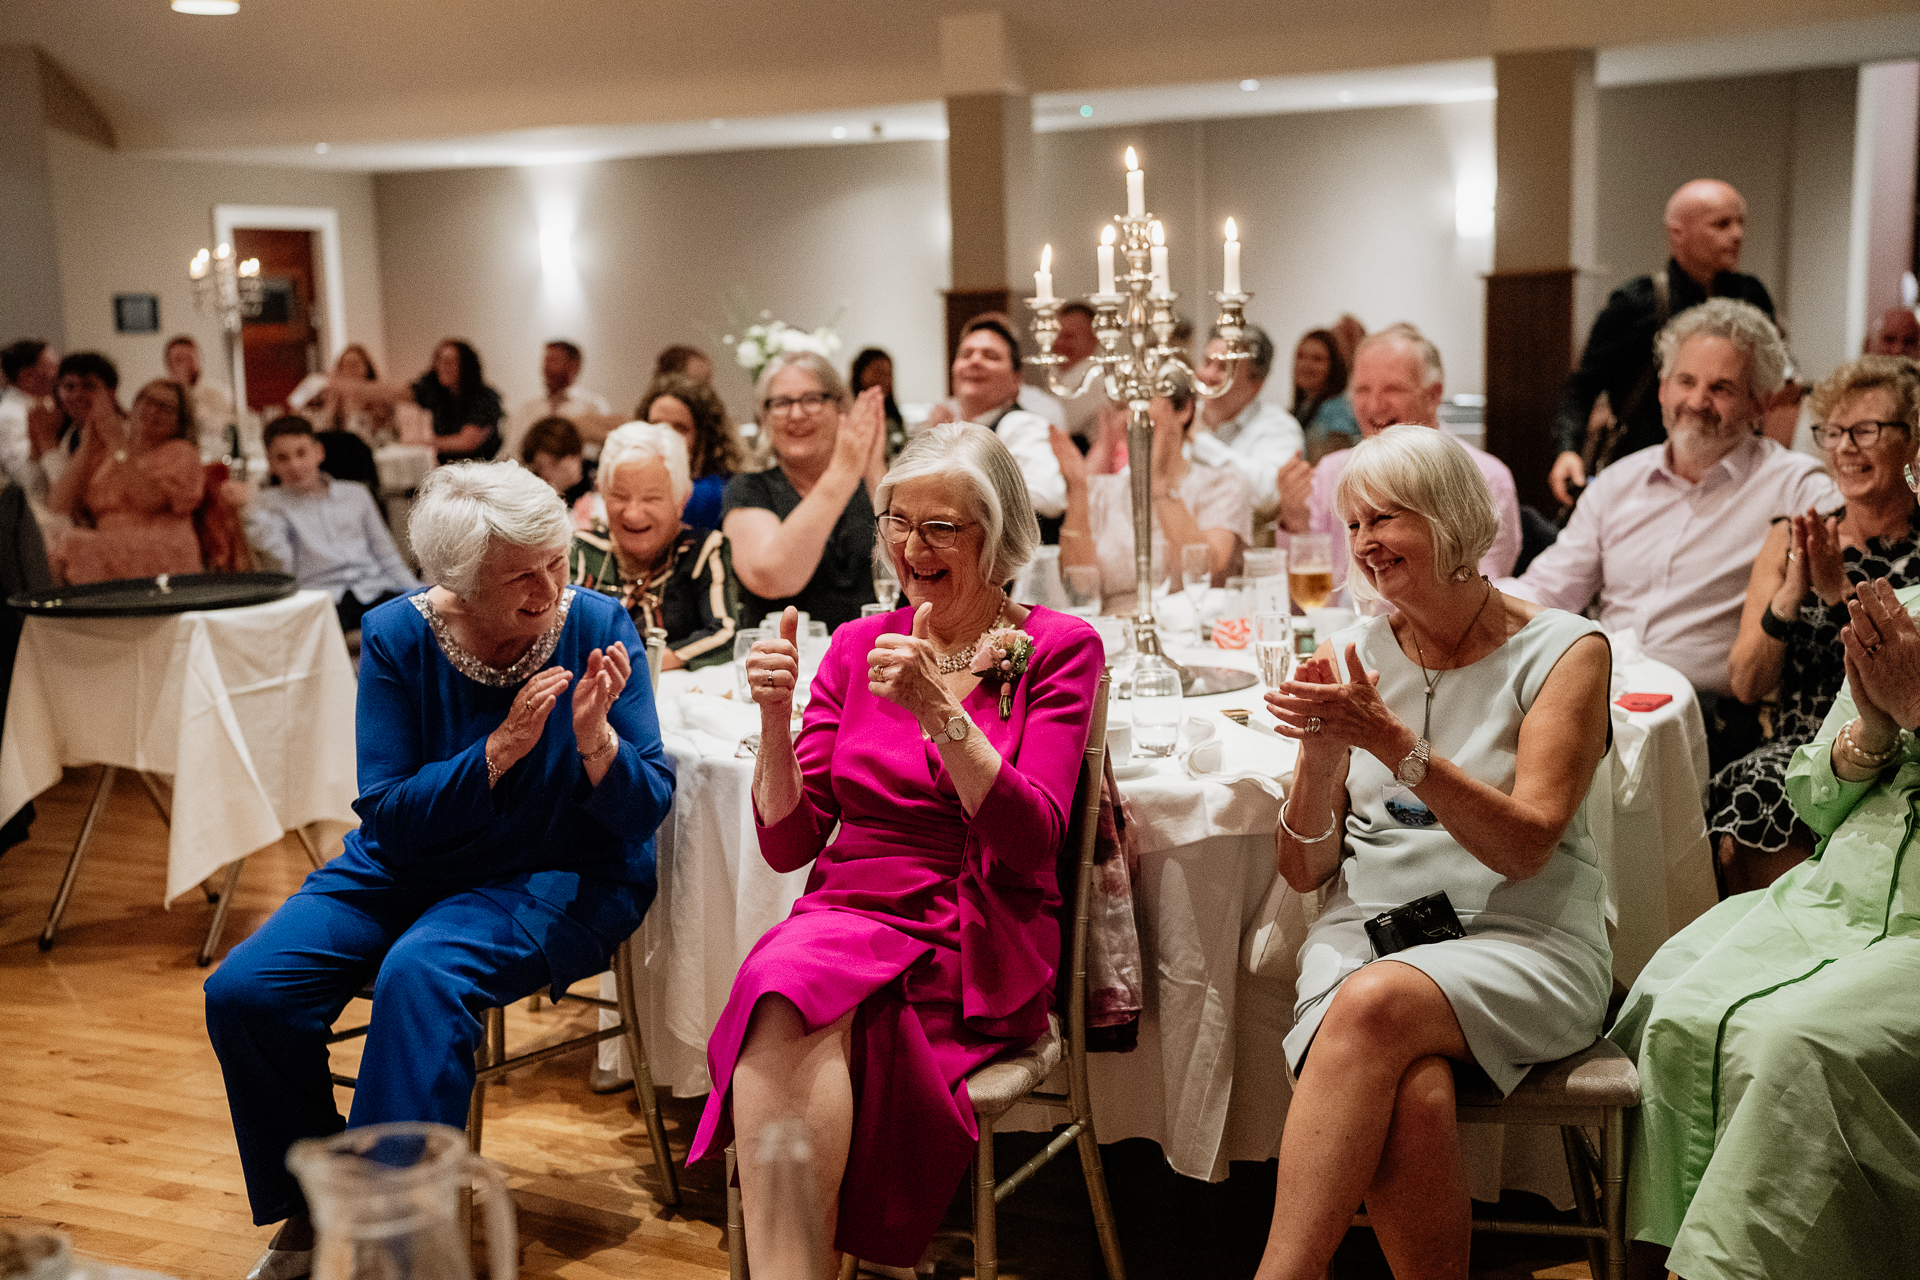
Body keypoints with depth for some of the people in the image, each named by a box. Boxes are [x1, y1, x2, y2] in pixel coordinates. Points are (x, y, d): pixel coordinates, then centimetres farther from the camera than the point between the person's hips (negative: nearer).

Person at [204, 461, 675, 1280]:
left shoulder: (597, 628, -12)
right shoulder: (398, 636, -9)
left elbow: (646, 812, -12)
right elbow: (387, 815, -13)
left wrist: (596, 737, -32)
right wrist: (501, 748, -25)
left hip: (557, 878, -3)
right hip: (408, 865, 3)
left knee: (420, 974, -33)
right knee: (244, 991, -14)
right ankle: (311, 1213, 11)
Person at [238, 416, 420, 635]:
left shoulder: (355, 494, 24)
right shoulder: (269, 502, 15)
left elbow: (388, 557, 23)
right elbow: (281, 560, -2)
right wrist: (250, 509, -13)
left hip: (376, 589, 2)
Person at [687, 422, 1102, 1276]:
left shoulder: (1059, 648, 4)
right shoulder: (858, 645, 14)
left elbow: (1031, 840, -9)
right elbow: (788, 843, 9)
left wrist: (938, 709, -18)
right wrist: (774, 719, -7)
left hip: (979, 940, -3)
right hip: (850, 909, 3)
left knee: (796, 984, -32)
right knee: (790, 995, -32)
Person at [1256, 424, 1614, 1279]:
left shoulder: (1565, 651, 2)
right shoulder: (1348, 660, 11)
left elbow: (1526, 847, -10)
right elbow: (1303, 870, 9)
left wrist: (1394, 742, -20)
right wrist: (1322, 758, -10)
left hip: (1522, 943, -2)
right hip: (1365, 931, 2)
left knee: (1379, 1002, -35)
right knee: (1410, 1098, -33)